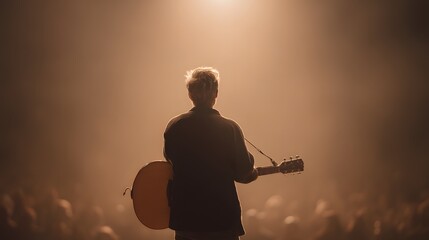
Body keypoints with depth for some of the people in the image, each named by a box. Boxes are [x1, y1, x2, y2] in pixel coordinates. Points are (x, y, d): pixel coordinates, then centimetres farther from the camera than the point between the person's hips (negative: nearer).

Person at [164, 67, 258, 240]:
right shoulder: (229, 129, -13)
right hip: (222, 219, -3)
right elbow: (244, 173, -8)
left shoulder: (173, 127, -4)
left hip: (184, 218, 3)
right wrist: (254, 173, 14)